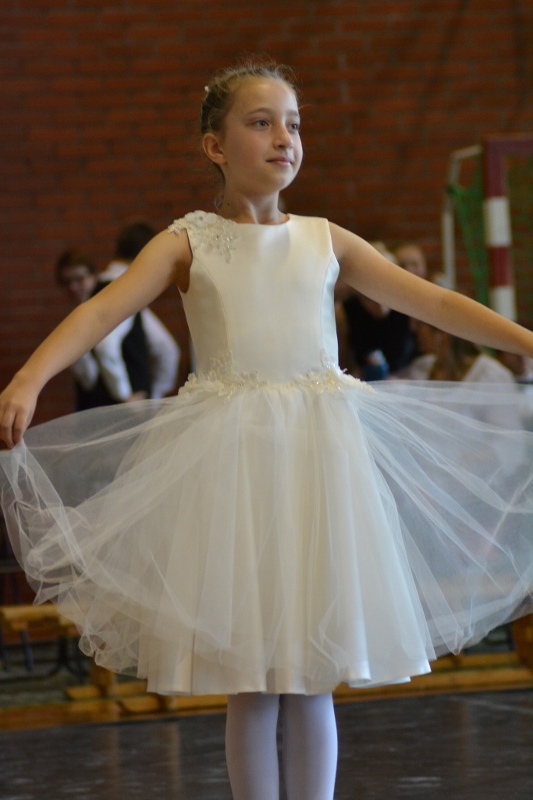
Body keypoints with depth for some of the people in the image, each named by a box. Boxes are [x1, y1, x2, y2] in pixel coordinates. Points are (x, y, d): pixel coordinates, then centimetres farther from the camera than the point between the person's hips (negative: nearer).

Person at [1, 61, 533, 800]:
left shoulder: (325, 241, 10)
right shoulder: (188, 242, 2)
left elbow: (432, 303, 10)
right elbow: (104, 309, -12)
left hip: (319, 455, 2)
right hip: (231, 454, -2)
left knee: (312, 682, 6)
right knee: (250, 688, 1)